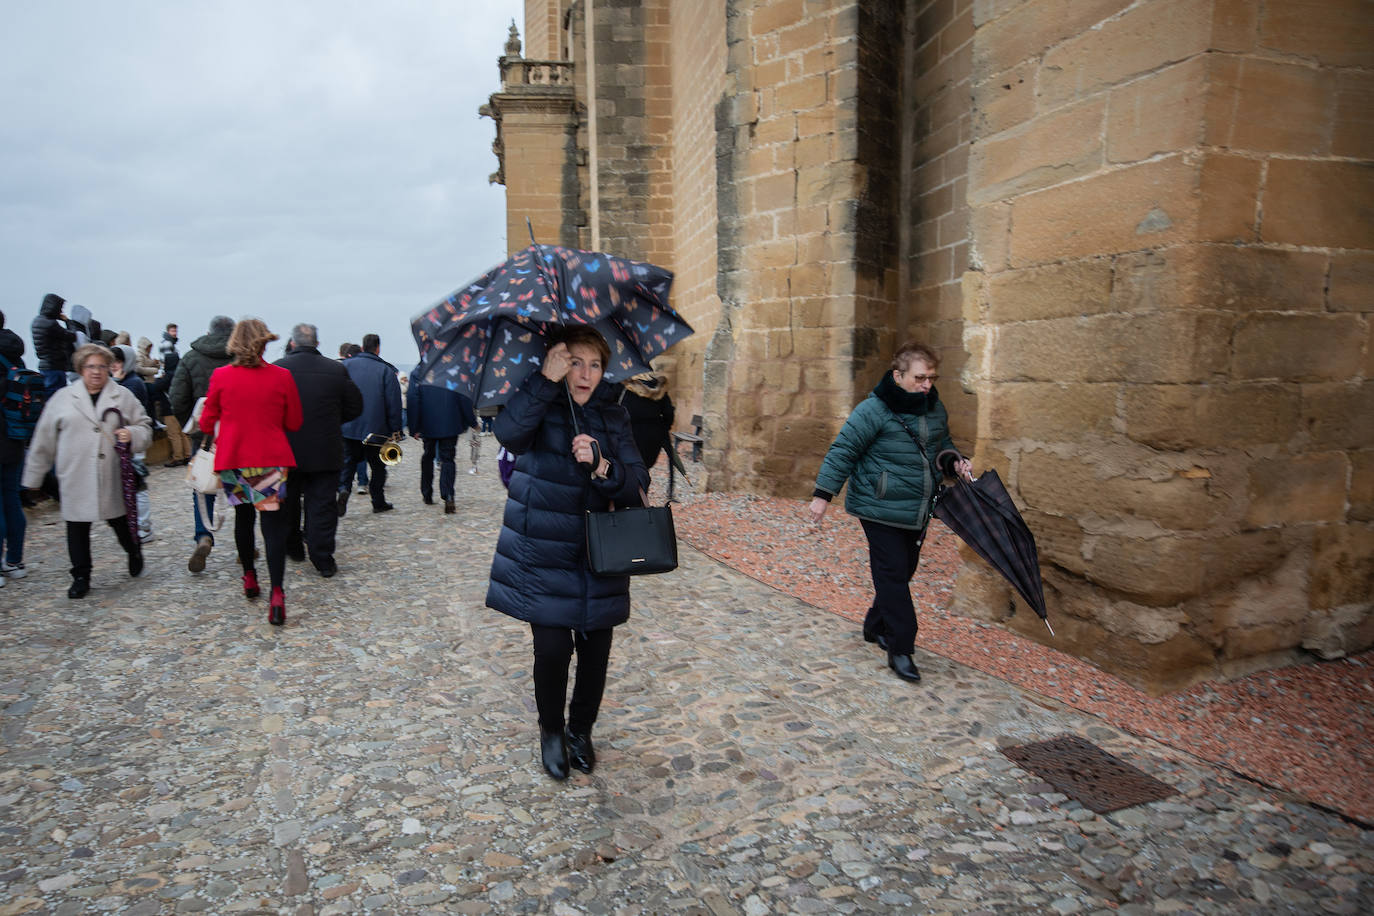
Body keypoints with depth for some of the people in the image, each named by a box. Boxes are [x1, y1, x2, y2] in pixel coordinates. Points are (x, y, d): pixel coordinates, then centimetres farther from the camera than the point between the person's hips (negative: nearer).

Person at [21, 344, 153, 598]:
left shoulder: (123, 396, 4)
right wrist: (33, 476, 12)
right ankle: (81, 577, 17)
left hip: (113, 478, -1)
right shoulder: (62, 398, 5)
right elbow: (44, 440, 10)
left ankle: (134, 553, 37)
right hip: (76, 479, 1)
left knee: (120, 521, 9)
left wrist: (132, 434, -15)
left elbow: (145, 427, 9)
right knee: (77, 528, 5)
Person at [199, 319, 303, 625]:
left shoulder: (220, 376, -4)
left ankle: (249, 577, 33)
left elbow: (207, 421, 5)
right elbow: (294, 423, 2)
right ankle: (277, 594, -16)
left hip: (232, 458, 2)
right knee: (272, 522, -4)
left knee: (243, 515, 21)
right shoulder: (282, 376, -6)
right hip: (271, 459, -2)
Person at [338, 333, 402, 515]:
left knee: (348, 461, 11)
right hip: (375, 428, -2)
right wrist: (396, 429, -1)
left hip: (348, 427, 2)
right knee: (377, 465, 11)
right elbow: (394, 402, -6)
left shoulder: (347, 365, 4)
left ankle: (343, 488, -15)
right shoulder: (386, 370, -4)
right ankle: (378, 502, 16)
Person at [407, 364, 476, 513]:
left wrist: (414, 428, -2)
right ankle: (448, 497, -16)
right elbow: (465, 399, -4)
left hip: (427, 425, 1)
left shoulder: (417, 372, -2)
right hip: (450, 425, -1)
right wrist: (472, 421, 5)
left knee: (428, 456, 19)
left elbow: (412, 400, -5)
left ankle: (427, 494, 27)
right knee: (447, 459, 1)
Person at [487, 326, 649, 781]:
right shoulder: (540, 405, -4)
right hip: (541, 556, -3)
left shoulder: (613, 416, 5)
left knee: (595, 650, 7)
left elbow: (636, 484, -4)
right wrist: (547, 380, -32)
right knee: (553, 648, -5)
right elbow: (507, 432, -28)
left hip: (599, 558, 3)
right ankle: (551, 730, 24)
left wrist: (600, 465, -23)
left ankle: (581, 730, 34)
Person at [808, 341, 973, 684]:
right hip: (881, 511, -7)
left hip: (917, 512, 7)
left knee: (903, 572, 16)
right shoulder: (874, 410, -15)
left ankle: (876, 626, 35)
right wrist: (823, 494, -13)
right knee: (893, 574, -6)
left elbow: (943, 446, 22)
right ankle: (901, 650, 0)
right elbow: (843, 451, -13)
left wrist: (955, 462, 0)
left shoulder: (935, 408, 7)